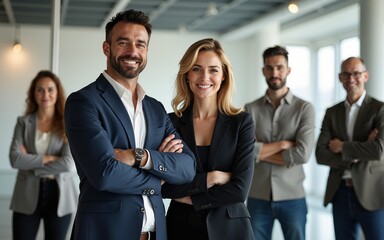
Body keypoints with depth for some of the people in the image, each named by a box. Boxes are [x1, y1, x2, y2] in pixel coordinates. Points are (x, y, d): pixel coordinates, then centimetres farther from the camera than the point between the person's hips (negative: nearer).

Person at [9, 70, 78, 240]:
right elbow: (15, 159, -10)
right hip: (28, 195, 1)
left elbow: (68, 163, -14)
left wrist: (31, 163, -10)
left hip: (59, 195, -1)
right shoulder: (23, 122, 3)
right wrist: (48, 158, -15)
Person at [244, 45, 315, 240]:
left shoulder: (304, 108, -2)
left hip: (292, 198, -1)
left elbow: (303, 154, -14)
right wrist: (283, 144, -12)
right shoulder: (250, 109, 2)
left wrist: (261, 152, -9)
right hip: (257, 198, 1)